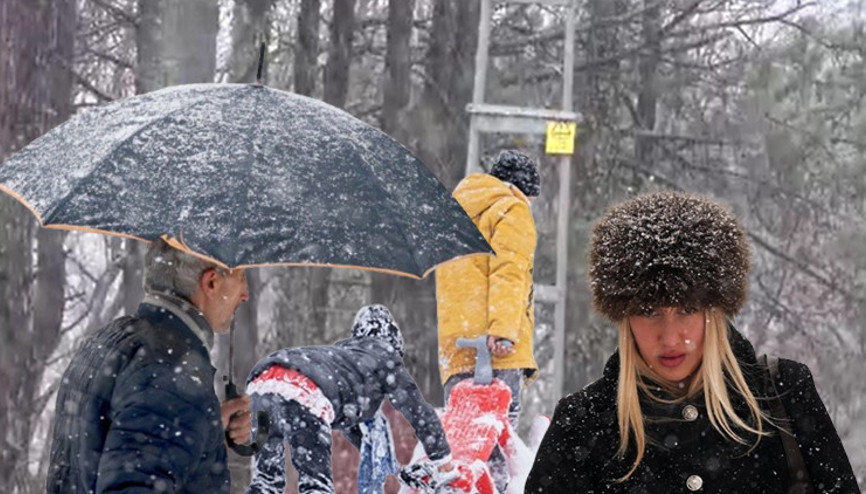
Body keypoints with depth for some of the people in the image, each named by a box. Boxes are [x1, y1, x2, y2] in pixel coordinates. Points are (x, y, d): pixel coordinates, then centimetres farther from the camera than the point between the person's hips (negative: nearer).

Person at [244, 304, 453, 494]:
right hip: (302, 394, -7)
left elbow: (344, 421, 56)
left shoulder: (342, 352, 44)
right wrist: (442, 456, 43)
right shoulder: (385, 354, 26)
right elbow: (417, 409, 30)